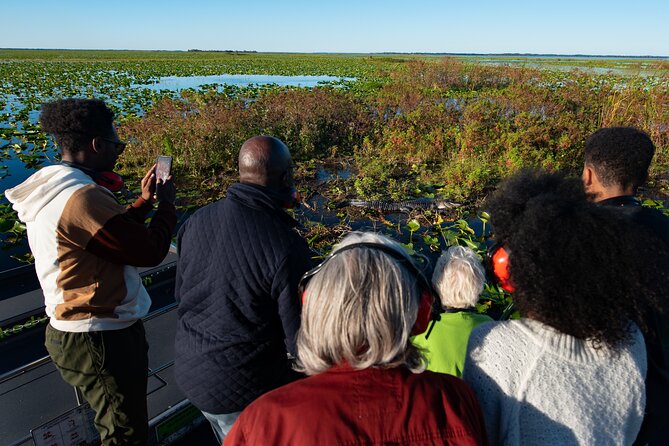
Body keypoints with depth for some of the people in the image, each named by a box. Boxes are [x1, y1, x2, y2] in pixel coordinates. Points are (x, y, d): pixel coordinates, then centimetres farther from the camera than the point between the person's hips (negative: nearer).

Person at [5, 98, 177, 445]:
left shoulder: (52, 190, 5)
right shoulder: (82, 196, -28)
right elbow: (150, 251, -23)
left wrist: (144, 201, 10)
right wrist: (167, 205, -8)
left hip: (73, 332, 10)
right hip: (103, 339, -10)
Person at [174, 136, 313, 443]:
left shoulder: (197, 221, -9)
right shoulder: (286, 247, -28)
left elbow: (181, 293, 5)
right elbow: (300, 339, -20)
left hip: (191, 372, 6)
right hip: (246, 389, -6)